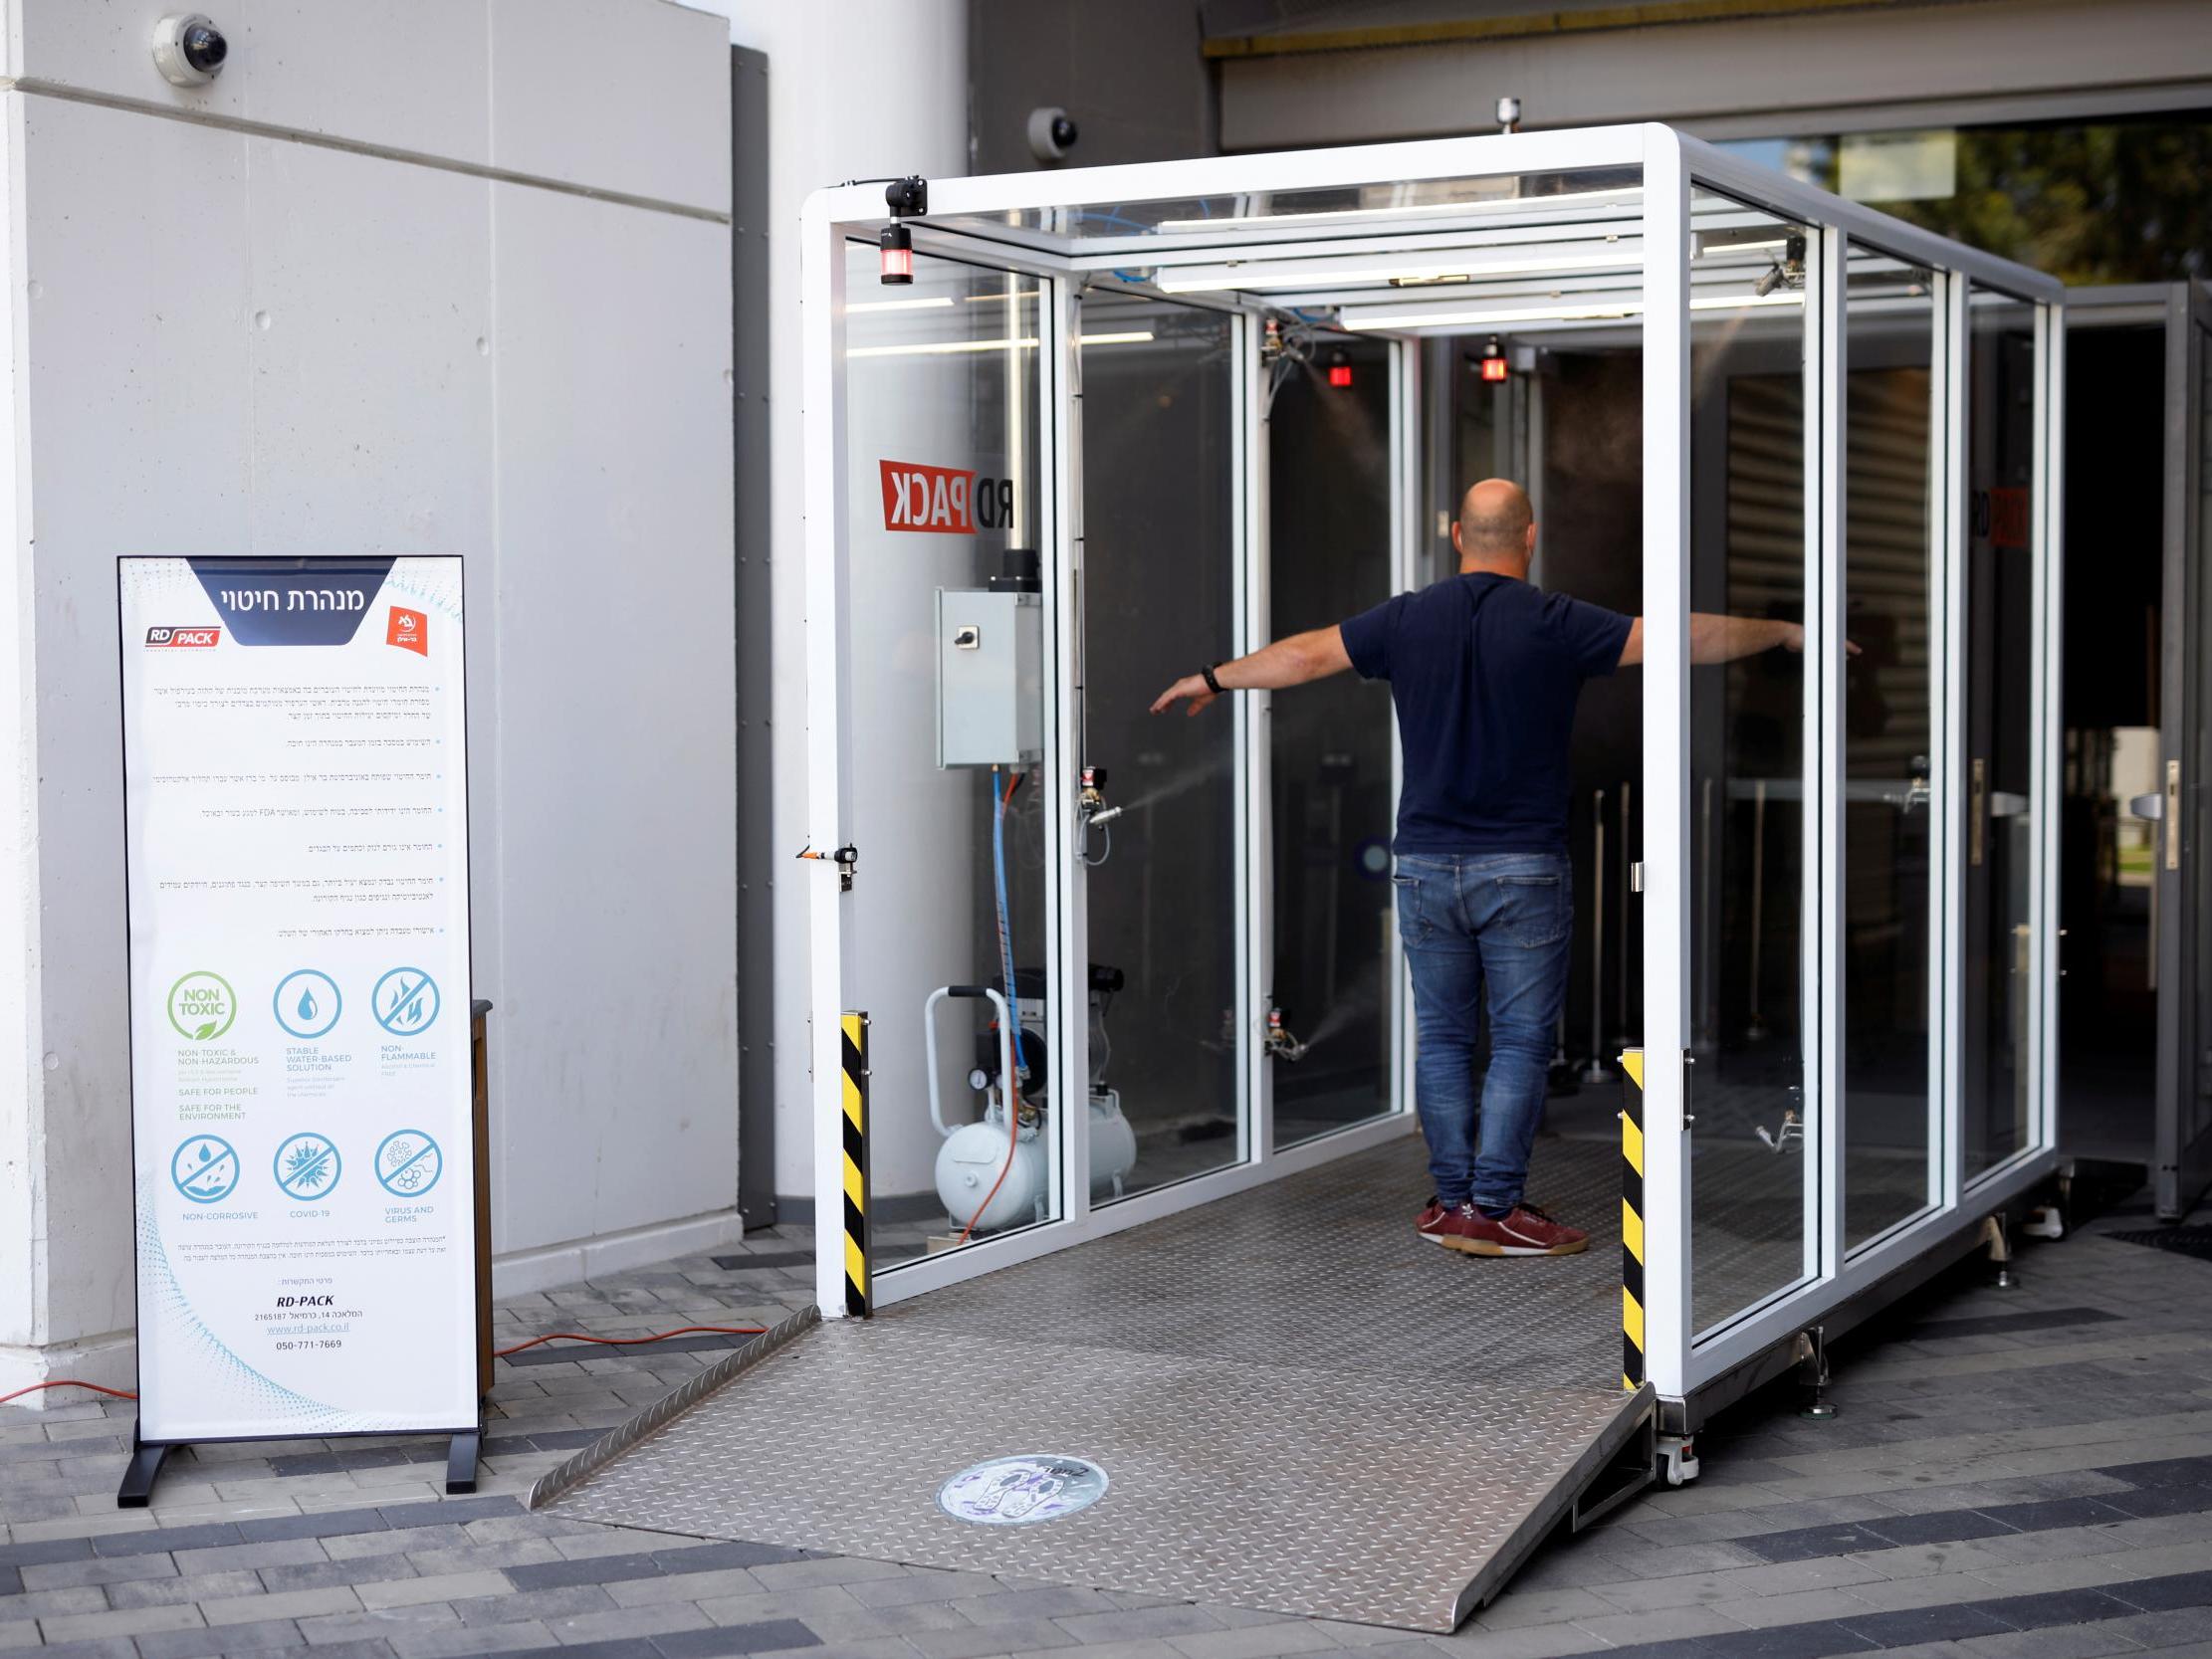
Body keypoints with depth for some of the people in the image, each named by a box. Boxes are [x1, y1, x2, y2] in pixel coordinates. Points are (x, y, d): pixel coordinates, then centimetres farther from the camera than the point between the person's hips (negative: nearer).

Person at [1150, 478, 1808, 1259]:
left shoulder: (1408, 618, 1)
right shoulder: (1554, 624, -8)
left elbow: (1304, 654, 11)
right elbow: (1690, 637, -4)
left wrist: (1212, 680, 26)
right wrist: (1786, 632, 9)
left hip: (1426, 865, 3)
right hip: (1523, 869, -3)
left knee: (1442, 1034, 12)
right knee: (1520, 1041, 3)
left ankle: (1454, 1199, 15)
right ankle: (1493, 1209, 2)